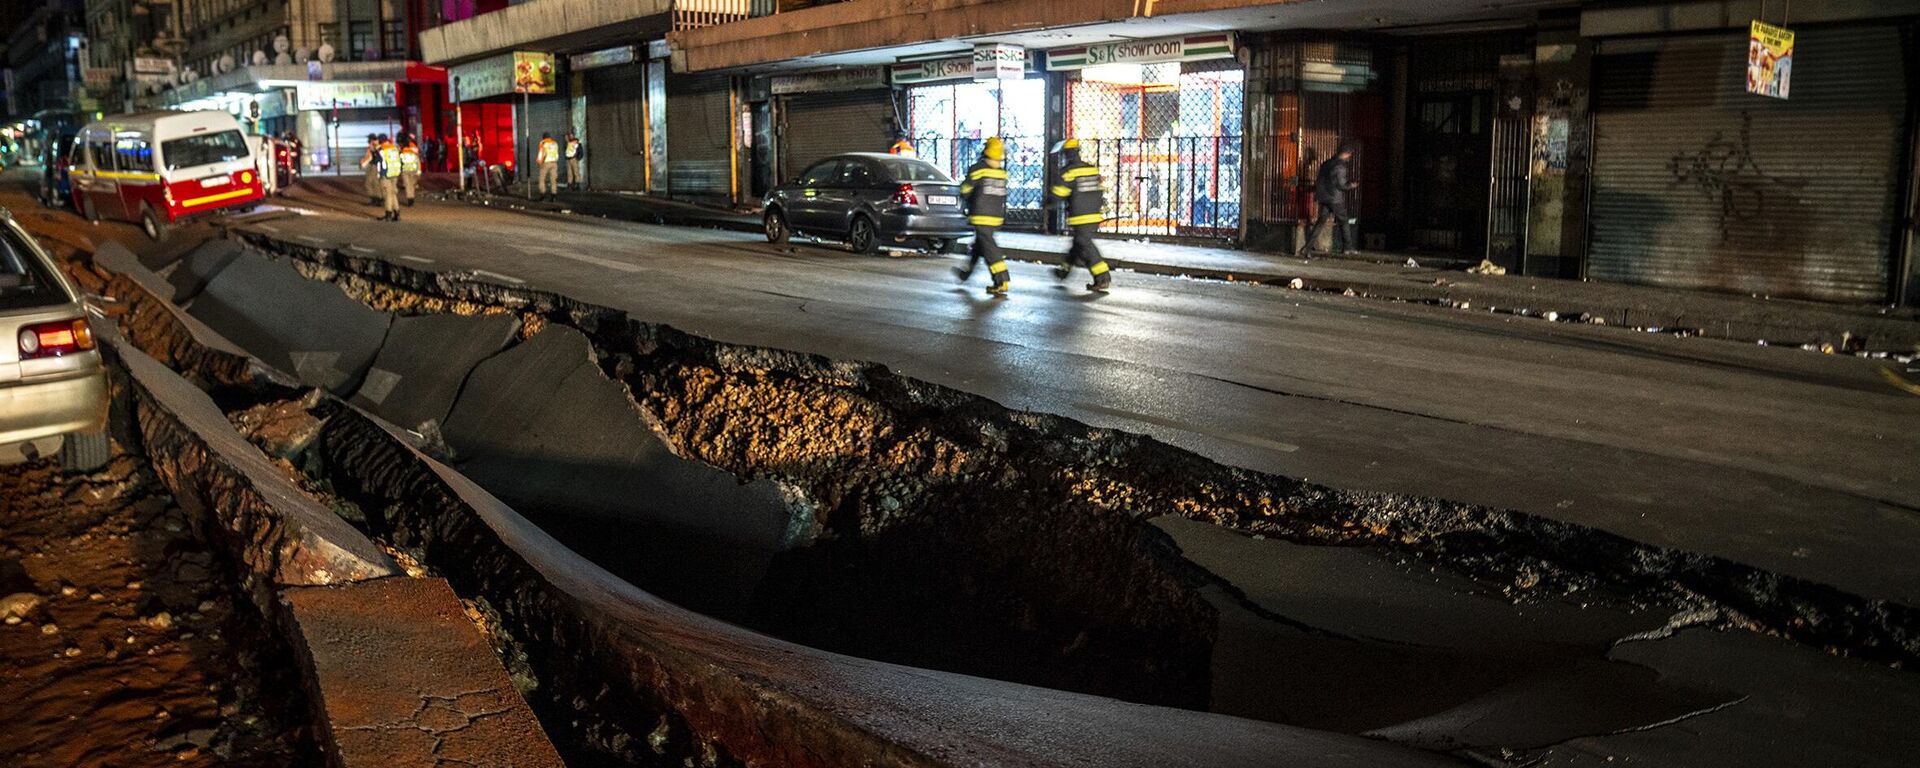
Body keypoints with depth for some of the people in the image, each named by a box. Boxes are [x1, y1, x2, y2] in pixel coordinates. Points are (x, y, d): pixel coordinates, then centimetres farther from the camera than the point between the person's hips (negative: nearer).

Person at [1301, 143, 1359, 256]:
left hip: (1324, 199, 6)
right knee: (1344, 221, 9)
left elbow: (1317, 181, 14)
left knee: (1320, 222, 4)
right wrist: (1352, 185, 4)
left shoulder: (1325, 164, 11)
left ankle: (1307, 246, -8)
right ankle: (1347, 247, 14)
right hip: (1336, 199, -6)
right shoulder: (1340, 166, -12)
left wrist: (1315, 193, 23)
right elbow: (1342, 185, -13)